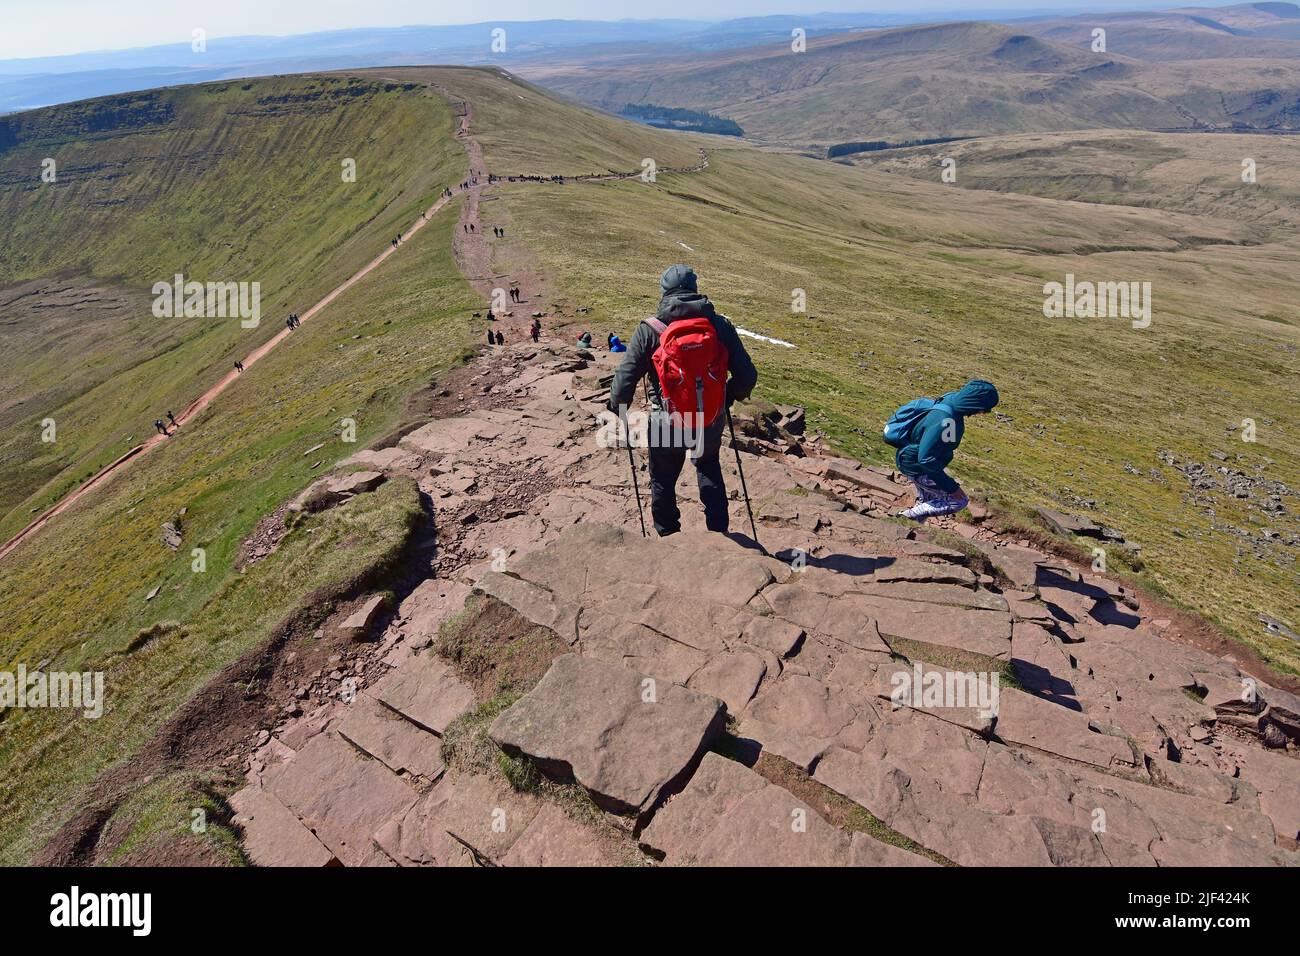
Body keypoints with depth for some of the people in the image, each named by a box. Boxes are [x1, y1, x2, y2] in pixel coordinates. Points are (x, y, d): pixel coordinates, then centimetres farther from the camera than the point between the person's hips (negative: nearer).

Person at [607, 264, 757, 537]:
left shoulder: (649, 330, -11)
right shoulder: (720, 325, -6)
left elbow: (624, 380, -11)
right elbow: (747, 375, -4)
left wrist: (618, 411, 8)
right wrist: (730, 397, 16)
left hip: (667, 424, -2)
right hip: (712, 421, 2)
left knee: (663, 480, 22)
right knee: (709, 469, 30)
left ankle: (668, 537, 37)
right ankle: (718, 531, 36)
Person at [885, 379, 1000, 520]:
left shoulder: (951, 400, -7)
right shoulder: (945, 422, -35)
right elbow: (926, 459, -33)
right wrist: (951, 486, -25)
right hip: (917, 468, -9)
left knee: (926, 503, 24)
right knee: (959, 501, -5)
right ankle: (909, 515, 0)